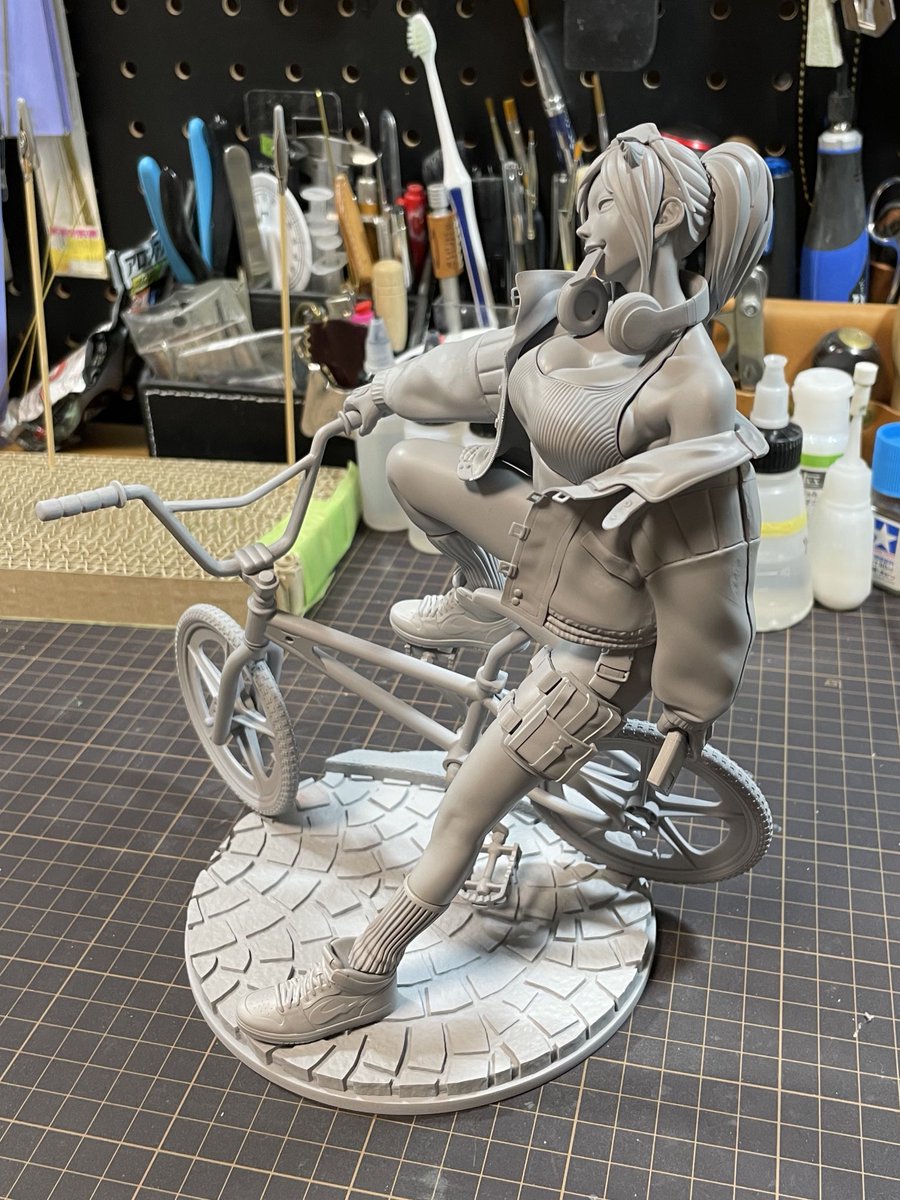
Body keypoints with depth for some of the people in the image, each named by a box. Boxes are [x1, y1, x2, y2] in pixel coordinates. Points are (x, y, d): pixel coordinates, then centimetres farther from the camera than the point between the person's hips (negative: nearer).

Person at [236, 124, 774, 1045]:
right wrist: (386, 390, 28)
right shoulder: (587, 314, -6)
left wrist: (689, 707, -13)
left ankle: (362, 976, 19)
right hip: (545, 538, 8)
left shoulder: (690, 385, -31)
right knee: (408, 464, 16)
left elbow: (705, 559, -24)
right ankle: (482, 604, 36)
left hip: (597, 640, -8)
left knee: (463, 811, 0)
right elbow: (485, 361, 13)